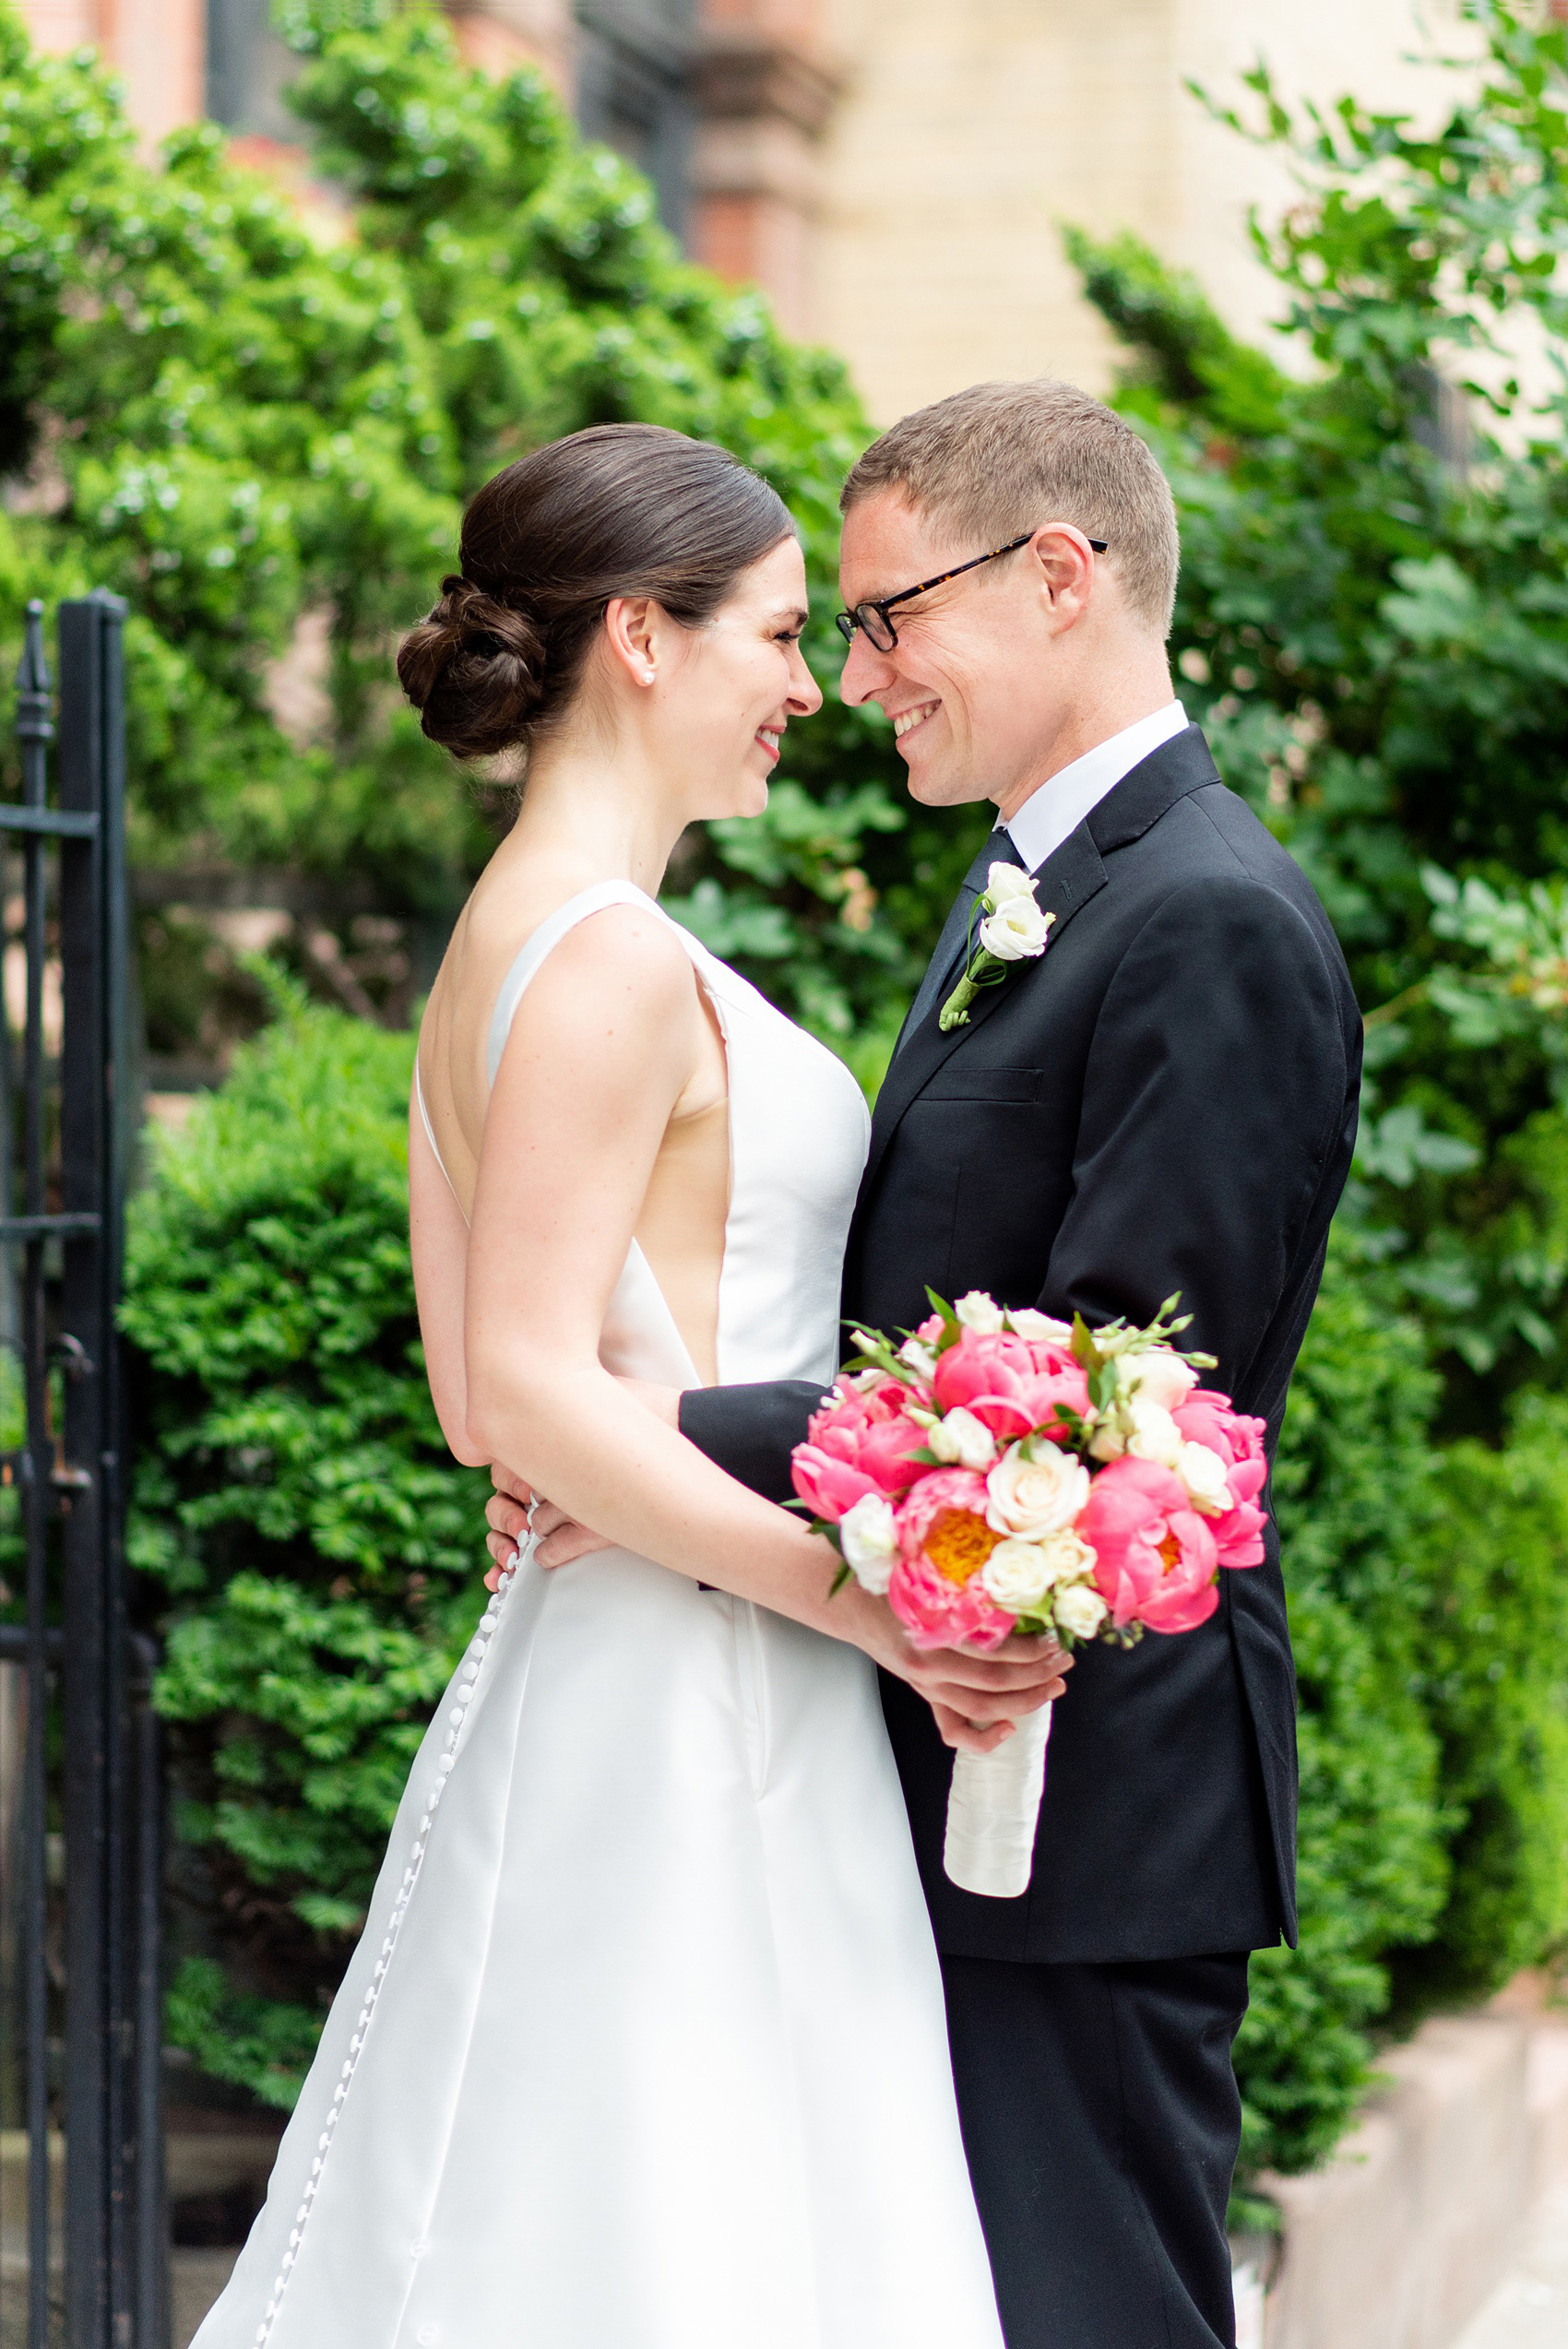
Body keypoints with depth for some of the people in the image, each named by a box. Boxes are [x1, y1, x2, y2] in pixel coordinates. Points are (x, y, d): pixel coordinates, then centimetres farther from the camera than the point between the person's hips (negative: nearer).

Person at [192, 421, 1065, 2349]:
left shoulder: (503, 941, 14)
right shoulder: (614, 961, -15)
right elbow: (526, 1393, -21)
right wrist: (866, 1597, -19)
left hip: (604, 1670, 10)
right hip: (689, 1705, -10)